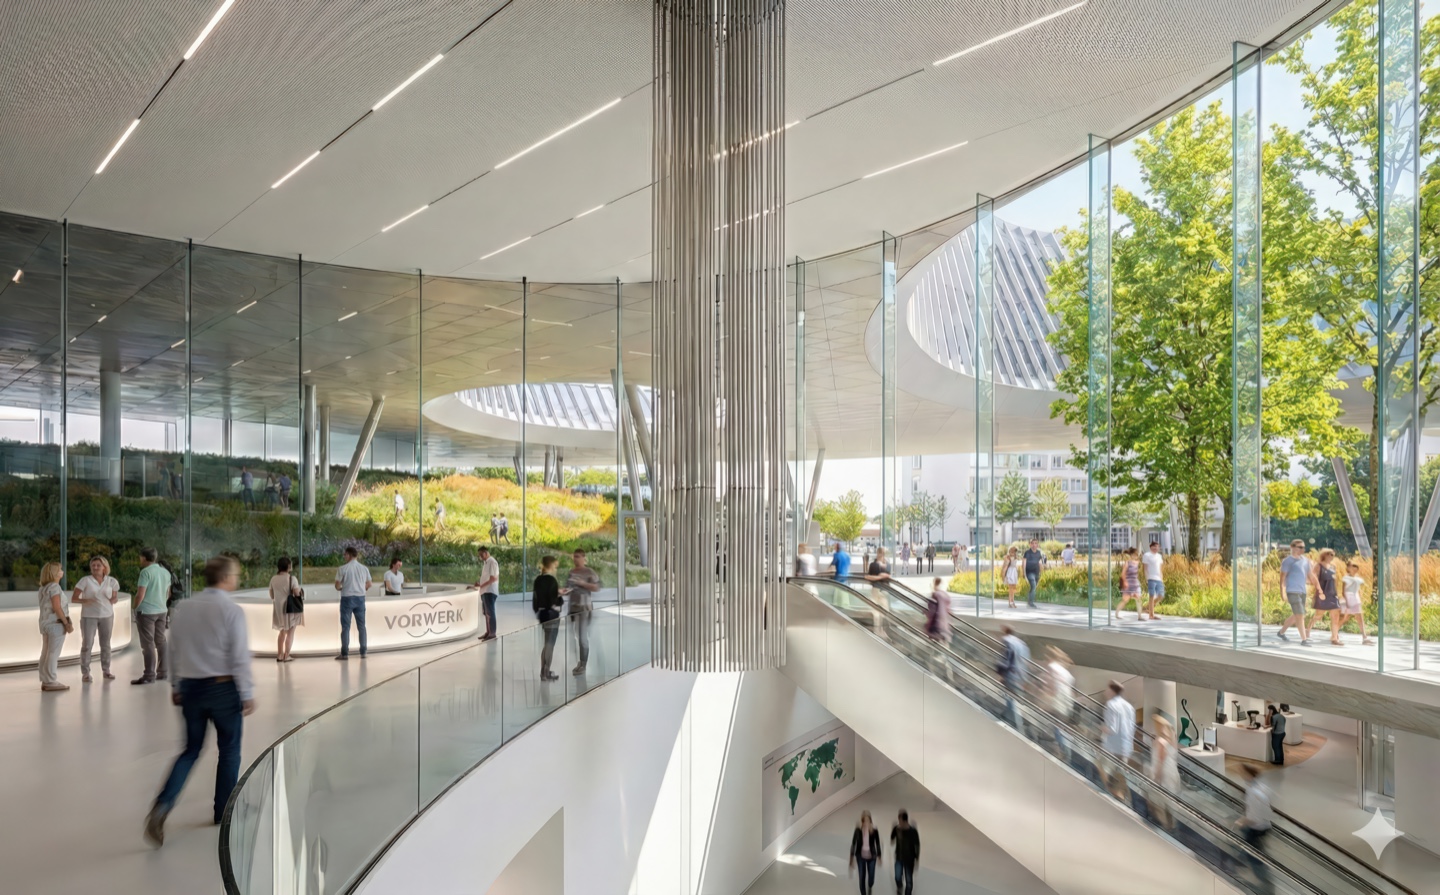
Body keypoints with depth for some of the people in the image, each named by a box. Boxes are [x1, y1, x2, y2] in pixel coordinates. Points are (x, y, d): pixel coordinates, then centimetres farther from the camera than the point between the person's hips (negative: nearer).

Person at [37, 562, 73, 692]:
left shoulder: (44, 588, 14)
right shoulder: (54, 586, -15)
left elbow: (47, 607, 13)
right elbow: (57, 607, -20)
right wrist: (66, 623, -16)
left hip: (46, 623, 9)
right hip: (56, 623, -9)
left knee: (46, 653, 11)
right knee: (53, 653, -6)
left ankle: (45, 681, 15)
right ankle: (51, 682, -4)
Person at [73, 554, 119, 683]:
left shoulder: (111, 581, 0)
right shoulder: (85, 580, -8)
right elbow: (74, 597, -7)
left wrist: (112, 600, -12)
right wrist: (84, 601, -25)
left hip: (107, 615, 2)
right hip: (89, 616, -2)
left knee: (105, 644, 9)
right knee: (87, 644, -3)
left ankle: (106, 671, 18)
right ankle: (85, 673, 5)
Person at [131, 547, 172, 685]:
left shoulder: (146, 572, -13)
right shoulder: (165, 572, 10)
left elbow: (140, 595, -15)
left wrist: (135, 608, 0)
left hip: (146, 612, -7)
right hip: (162, 611, 7)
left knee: (148, 644, -3)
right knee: (160, 642, 14)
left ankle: (149, 676, -2)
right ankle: (163, 672, 17)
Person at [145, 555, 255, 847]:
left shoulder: (183, 607, 2)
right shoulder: (231, 610, -14)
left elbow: (175, 650, 8)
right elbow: (240, 657, -14)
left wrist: (176, 686, 18)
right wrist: (248, 694, -6)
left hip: (190, 687, 5)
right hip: (223, 688, -5)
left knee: (191, 750, 17)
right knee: (229, 750, 13)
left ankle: (162, 806, -2)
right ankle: (224, 811, 24)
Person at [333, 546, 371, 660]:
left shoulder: (342, 569, -8)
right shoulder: (364, 569, 4)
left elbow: (337, 586, -7)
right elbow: (368, 585, 10)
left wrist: (342, 588, 13)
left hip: (347, 598, -3)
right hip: (360, 598, 4)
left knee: (345, 626, 1)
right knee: (361, 626, 10)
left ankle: (344, 653, 0)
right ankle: (363, 652, 11)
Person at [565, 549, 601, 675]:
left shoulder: (590, 572, -4)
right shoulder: (571, 572, 12)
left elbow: (597, 587, -10)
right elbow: (567, 587, 17)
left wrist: (582, 583, -18)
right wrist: (566, 590, -5)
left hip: (585, 607, -6)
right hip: (573, 606, 6)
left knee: (583, 636, -7)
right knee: (575, 636, 6)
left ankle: (583, 665, -4)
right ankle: (579, 662, 14)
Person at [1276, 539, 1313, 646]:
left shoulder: (1305, 560, 14)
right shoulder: (1288, 561, -5)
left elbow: (1310, 574, 20)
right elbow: (1282, 577, -8)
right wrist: (1283, 593, -13)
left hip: (1302, 591, 7)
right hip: (1293, 591, -7)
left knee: (1296, 616, 14)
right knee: (1300, 615, -10)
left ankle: (1281, 632, 30)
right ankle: (1304, 639, -7)